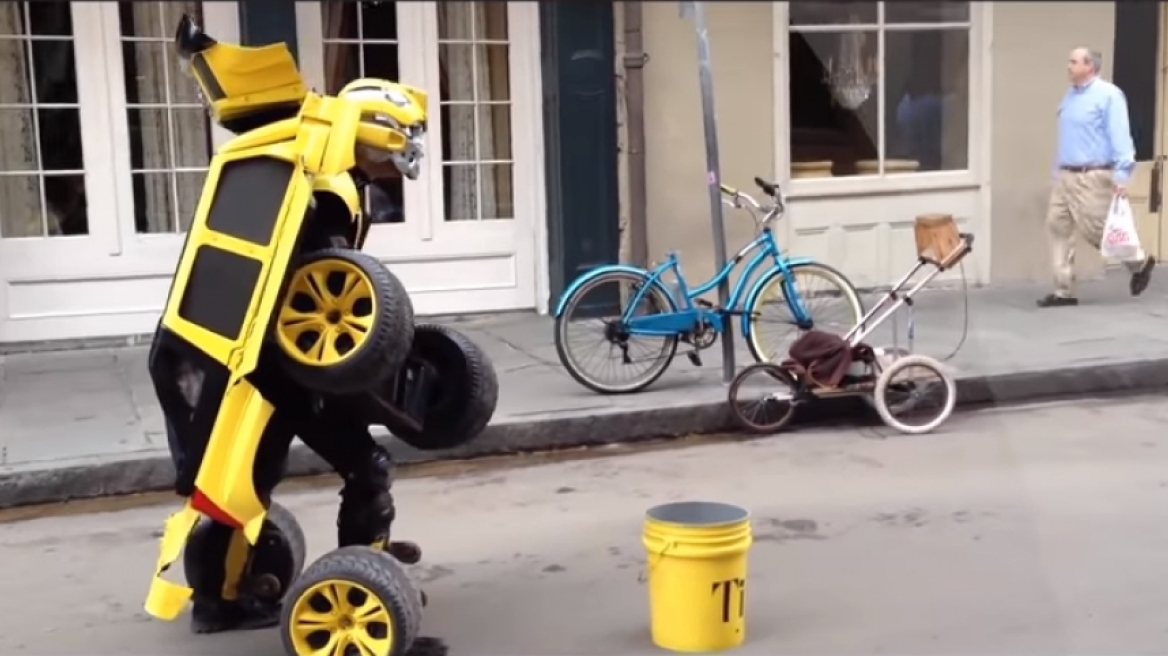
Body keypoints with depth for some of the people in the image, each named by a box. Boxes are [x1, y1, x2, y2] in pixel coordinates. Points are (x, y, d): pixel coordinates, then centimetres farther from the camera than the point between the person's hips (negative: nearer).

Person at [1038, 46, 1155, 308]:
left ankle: (1140, 262, 23)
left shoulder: (1108, 95, -10)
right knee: (1058, 228, 2)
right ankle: (1064, 290, 7)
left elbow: (1120, 137, -15)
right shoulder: (1070, 95, 14)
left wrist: (1121, 174, -21)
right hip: (1065, 176, 8)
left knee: (1095, 231, -3)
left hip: (1092, 177, -8)